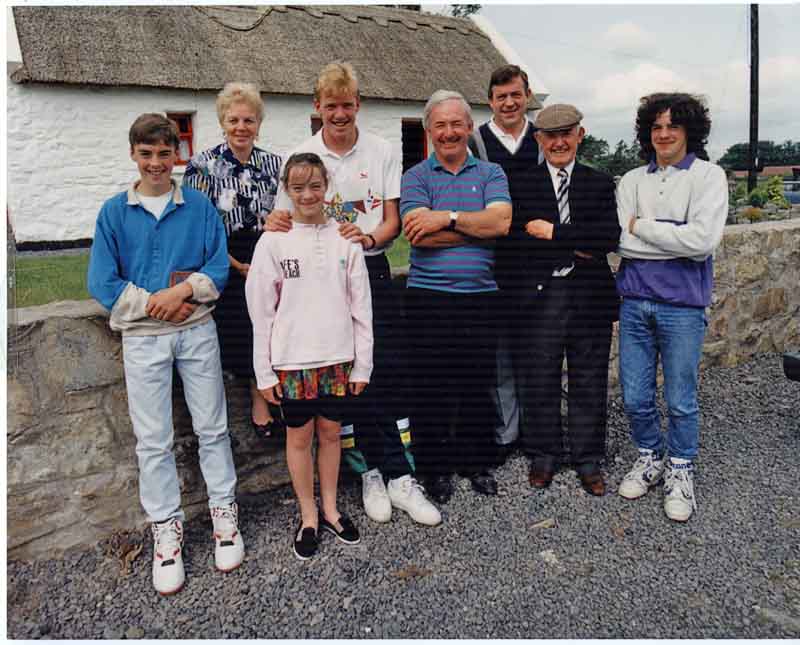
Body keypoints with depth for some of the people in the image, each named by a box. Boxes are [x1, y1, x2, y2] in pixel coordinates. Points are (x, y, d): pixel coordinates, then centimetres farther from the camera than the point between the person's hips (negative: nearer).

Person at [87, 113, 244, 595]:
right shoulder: (115, 212, 1)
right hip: (143, 338, 0)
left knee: (212, 428, 8)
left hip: (198, 331, 0)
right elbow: (103, 283, -2)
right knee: (153, 440, 7)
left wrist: (184, 290, -17)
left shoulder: (199, 206, 1)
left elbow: (220, 267, -1)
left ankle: (225, 513, 24)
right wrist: (154, 303, -13)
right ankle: (166, 528, 21)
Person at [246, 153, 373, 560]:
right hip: (292, 360, -1)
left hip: (337, 357, 2)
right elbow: (261, 312, -3)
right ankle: (309, 516, 28)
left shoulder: (345, 239, 0)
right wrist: (264, 372, -4)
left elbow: (361, 306, 2)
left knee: (331, 433, 14)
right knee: (299, 436, 11)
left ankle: (330, 510, 32)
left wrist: (362, 364, 1)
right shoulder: (273, 242, -4)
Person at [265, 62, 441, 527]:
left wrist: (370, 236, -19)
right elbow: (289, 220, 8)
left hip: (372, 271, 0)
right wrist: (276, 224, -16)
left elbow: (393, 221, 3)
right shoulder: (300, 158, 5)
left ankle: (398, 476, 5)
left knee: (391, 371, -6)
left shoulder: (383, 152, 6)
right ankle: (371, 471, 18)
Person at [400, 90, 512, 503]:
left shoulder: (490, 174, 10)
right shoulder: (415, 177, 5)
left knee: (478, 386, 12)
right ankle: (435, 467, 23)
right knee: (430, 388, 6)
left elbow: (501, 222, -10)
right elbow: (418, 234, -13)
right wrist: (479, 228, -9)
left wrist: (446, 217, -15)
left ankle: (477, 462, 30)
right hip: (428, 298, -1)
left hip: (481, 297, 2)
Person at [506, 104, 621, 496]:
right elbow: (518, 238, -8)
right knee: (539, 381, 7)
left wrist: (553, 232, -12)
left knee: (589, 382, 9)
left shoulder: (600, 184, 9)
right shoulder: (521, 183, 5)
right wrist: (575, 248, -11)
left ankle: (588, 460, 25)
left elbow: (609, 237, -7)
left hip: (590, 297, 1)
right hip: (539, 296, -1)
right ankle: (543, 456, 25)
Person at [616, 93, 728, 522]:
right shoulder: (631, 180, 7)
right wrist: (677, 240, -12)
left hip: (682, 305, -3)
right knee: (635, 397, 10)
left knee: (680, 401, 7)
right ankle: (650, 457, 34)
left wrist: (641, 227, -9)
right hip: (635, 301, 3)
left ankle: (680, 471, 29)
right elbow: (621, 242, -5)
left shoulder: (709, 176, -2)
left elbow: (704, 239, -17)